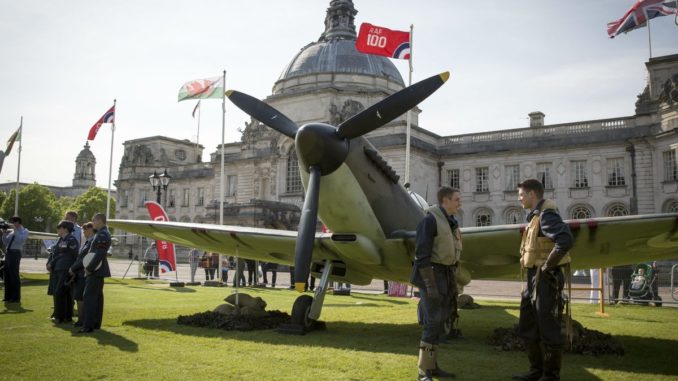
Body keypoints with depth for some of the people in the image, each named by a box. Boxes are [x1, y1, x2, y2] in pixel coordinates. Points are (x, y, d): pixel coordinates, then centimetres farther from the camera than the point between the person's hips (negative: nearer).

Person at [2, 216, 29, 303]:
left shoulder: (24, 231, 0)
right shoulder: (12, 231, 19)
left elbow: (21, 240, -18)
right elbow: (5, 242, 20)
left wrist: (15, 231, -12)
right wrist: (4, 233, 7)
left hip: (15, 253, -7)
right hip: (8, 253, 7)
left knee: (14, 276, -6)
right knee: (7, 275, 10)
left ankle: (16, 298, -1)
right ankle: (8, 296, 19)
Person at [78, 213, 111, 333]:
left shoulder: (102, 235, -17)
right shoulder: (102, 233, 15)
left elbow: (99, 255, -24)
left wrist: (89, 268, -17)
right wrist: (89, 267, 12)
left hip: (96, 270, -10)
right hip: (98, 270, 10)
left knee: (89, 297, -10)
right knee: (97, 297, 13)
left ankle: (88, 326, -10)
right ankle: (96, 323, 19)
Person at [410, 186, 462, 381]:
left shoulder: (450, 222, 13)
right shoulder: (430, 220, -15)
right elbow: (422, 255, -20)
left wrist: (452, 282, 18)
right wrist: (430, 286, -24)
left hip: (445, 275, 9)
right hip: (431, 275, -9)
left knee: (439, 322, 11)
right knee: (433, 322, -13)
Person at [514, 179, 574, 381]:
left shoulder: (546, 214, -14)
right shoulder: (536, 215, 16)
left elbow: (566, 240, -29)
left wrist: (547, 266, -21)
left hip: (546, 279, -10)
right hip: (535, 279, 10)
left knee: (548, 328, -1)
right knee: (528, 327, 15)